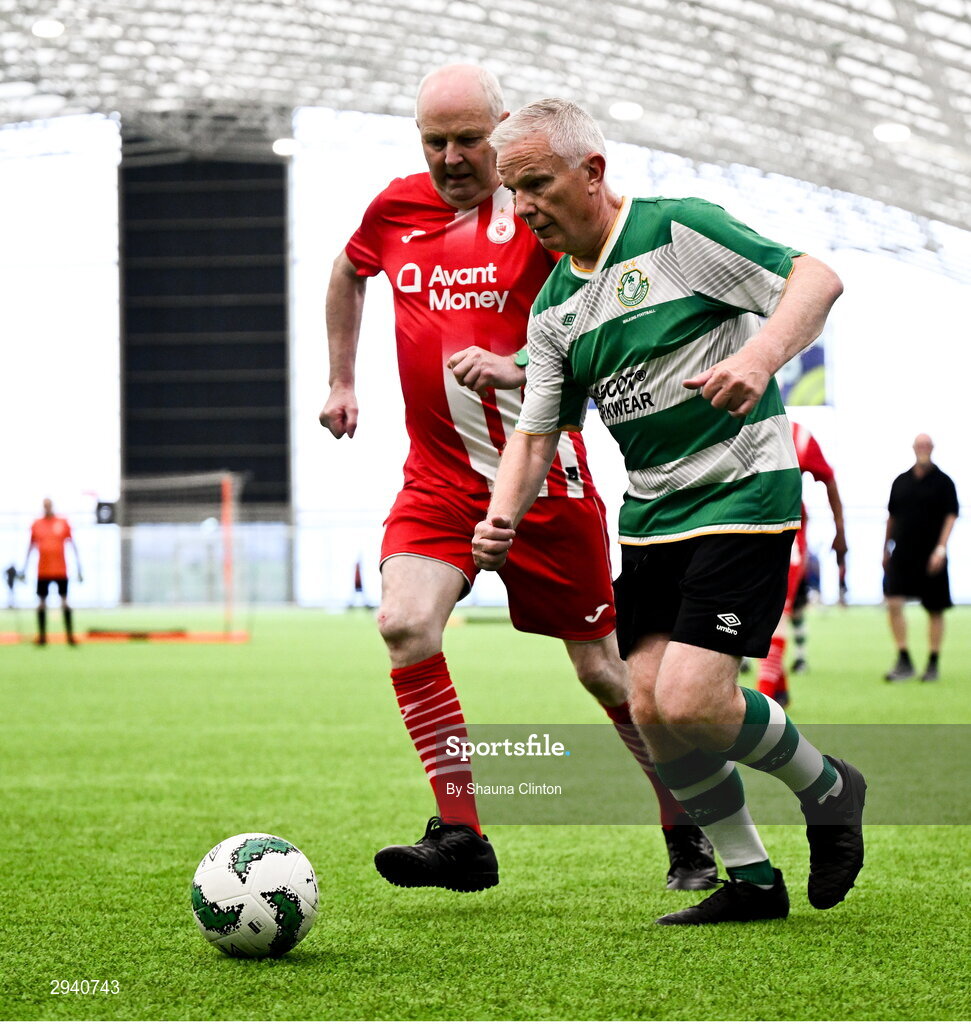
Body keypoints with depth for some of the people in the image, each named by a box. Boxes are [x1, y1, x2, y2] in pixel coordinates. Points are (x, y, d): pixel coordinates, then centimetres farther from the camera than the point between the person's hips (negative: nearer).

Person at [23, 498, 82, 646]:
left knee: (65, 602, -2)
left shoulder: (63, 523, 2)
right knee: (42, 603, 3)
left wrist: (78, 568, 2)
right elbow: (31, 546, 13)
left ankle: (70, 635, 2)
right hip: (42, 571, 1)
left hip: (60, 570, -1)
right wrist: (24, 569, 10)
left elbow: (73, 545, 6)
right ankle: (42, 636, 10)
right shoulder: (36, 524, 5)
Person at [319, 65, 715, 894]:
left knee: (603, 667, 4)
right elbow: (349, 274, 28)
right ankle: (461, 837, -13)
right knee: (405, 626, -20)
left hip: (543, 475, -4)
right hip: (438, 476, 4)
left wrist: (516, 369, -27)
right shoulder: (397, 209, 5)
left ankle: (689, 830, 25)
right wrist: (341, 380, 26)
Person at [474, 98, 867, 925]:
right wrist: (503, 516, -7)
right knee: (650, 710, -1)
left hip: (743, 491, -7)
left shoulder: (677, 230, -11)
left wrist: (759, 358, -32)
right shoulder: (553, 306, 10)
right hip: (652, 512, 7)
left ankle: (828, 789, 9)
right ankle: (752, 881, 14)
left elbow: (817, 278, -14)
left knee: (690, 702, -18)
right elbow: (538, 431, 12)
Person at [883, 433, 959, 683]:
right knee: (893, 603, -12)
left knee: (935, 611, 4)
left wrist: (941, 548, -16)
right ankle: (904, 662, -6)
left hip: (931, 557, -2)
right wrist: (886, 549, 18)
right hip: (902, 555, 2)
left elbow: (951, 516, -6)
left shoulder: (943, 482, -2)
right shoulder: (901, 481, 9)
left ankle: (933, 664, 14)